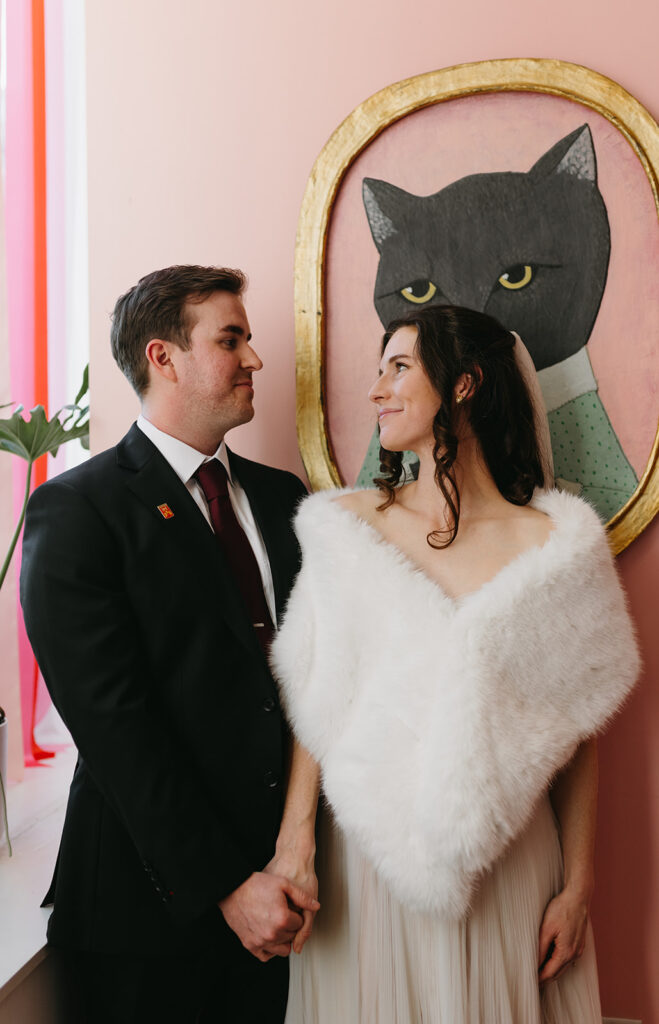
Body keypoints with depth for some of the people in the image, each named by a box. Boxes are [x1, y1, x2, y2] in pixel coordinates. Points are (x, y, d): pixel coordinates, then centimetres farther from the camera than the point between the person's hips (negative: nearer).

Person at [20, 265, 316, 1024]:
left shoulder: (283, 498, 7)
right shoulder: (74, 511, -11)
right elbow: (112, 724, -16)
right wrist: (223, 885, -16)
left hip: (283, 874, 5)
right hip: (158, 897, -5)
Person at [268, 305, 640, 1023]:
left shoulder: (551, 545, -6)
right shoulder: (347, 527, -2)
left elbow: (577, 730, -1)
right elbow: (313, 701, -2)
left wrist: (578, 887, 1)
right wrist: (295, 842, -10)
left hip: (504, 867, -1)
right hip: (364, 857, 1)